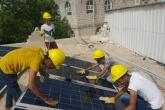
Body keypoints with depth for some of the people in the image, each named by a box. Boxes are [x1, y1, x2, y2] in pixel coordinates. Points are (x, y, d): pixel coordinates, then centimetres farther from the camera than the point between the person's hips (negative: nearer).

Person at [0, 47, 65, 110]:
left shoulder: (40, 52, -11)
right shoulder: (36, 61, -34)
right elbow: (31, 85, -37)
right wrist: (46, 99, -29)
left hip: (7, 63, 9)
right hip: (6, 67, -9)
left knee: (12, 87, 29)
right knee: (18, 95, 1)